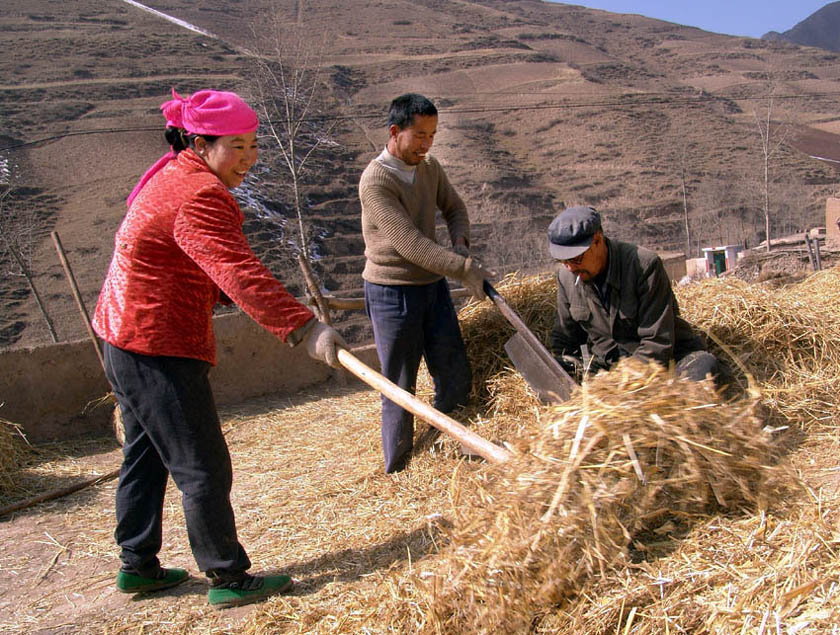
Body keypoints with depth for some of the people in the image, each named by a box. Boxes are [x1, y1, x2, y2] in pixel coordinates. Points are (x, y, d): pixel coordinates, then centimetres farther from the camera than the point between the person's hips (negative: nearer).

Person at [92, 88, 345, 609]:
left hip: (126, 337, 11)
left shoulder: (173, 176, 14)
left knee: (147, 455, 20)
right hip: (159, 349, -11)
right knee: (204, 467, -2)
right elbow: (240, 274, -35)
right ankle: (228, 579, 10)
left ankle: (138, 566, 34)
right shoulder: (199, 196, -21)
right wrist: (303, 327, -42)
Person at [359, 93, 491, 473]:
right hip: (392, 292, -7)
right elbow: (410, 243, -25)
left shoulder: (430, 167, 5)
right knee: (399, 388, 2)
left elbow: (454, 208, 18)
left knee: (456, 379, 9)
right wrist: (465, 268, -27)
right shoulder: (375, 181, -18)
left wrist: (460, 242, -4)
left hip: (433, 285, 7)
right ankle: (396, 472, 18)